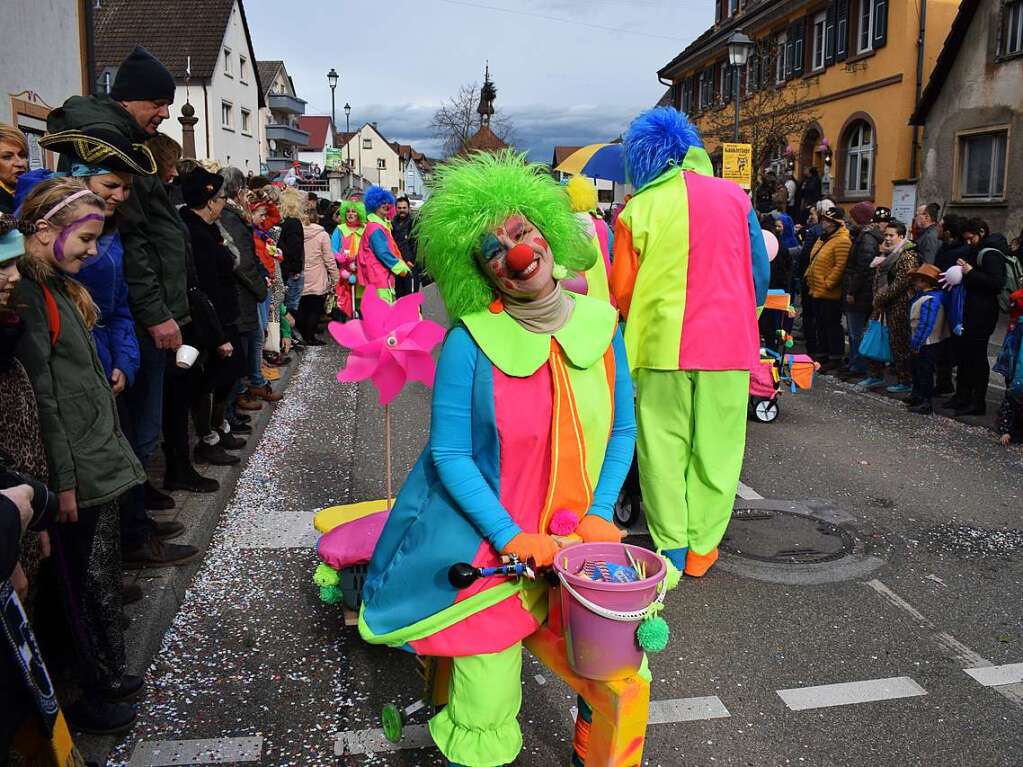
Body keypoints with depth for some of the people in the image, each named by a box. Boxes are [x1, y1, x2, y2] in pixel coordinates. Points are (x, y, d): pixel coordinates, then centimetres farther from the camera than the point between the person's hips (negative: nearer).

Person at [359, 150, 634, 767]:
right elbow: (449, 454, -13)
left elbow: (622, 431, 5)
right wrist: (511, 537, -18)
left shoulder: (600, 325, -3)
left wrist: (599, 516, -7)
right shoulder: (471, 341, -16)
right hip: (482, 539, -3)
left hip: (570, 538, 4)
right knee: (486, 706, 0)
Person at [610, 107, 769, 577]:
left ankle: (670, 548, 13)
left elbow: (622, 291, 1)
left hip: (662, 344, -1)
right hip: (728, 343, 2)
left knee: (663, 447, 9)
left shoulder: (638, 211, -4)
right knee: (716, 447, 10)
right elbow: (761, 273, 6)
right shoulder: (734, 197, 3)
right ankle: (701, 547, 16)